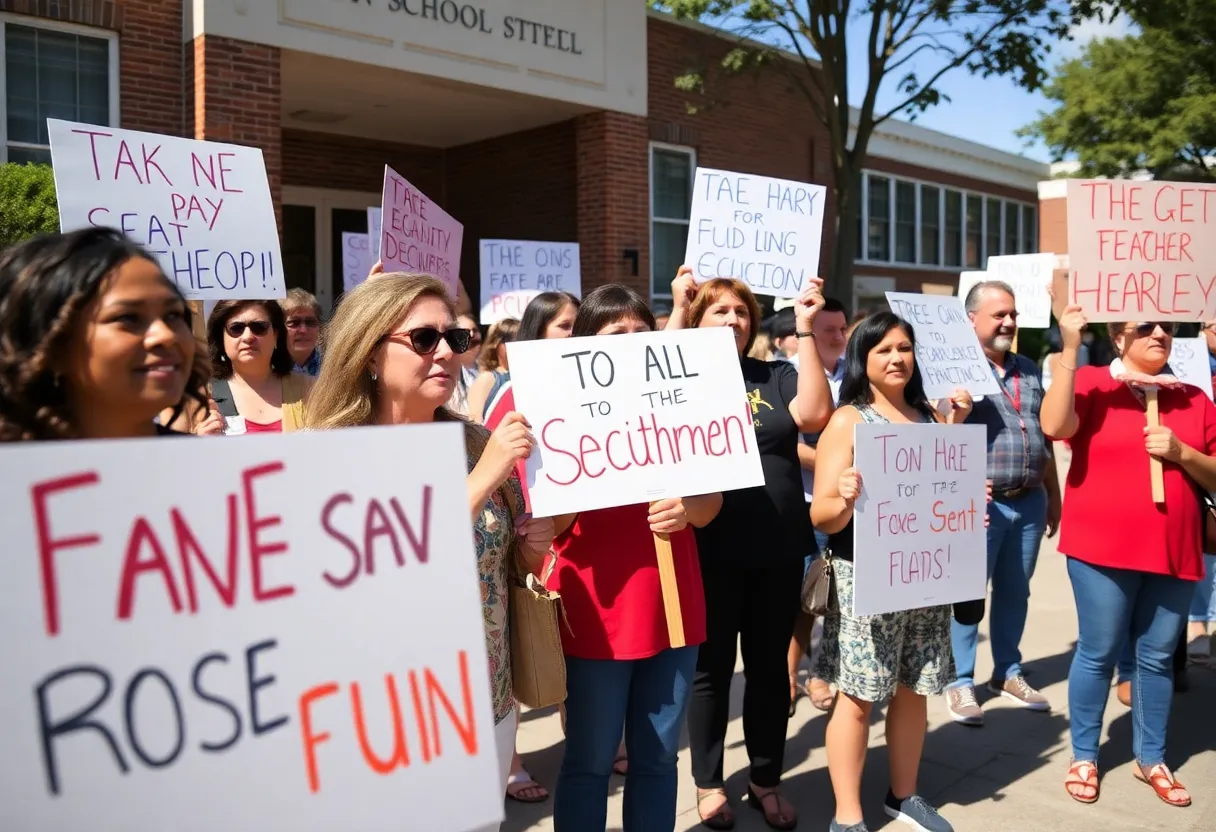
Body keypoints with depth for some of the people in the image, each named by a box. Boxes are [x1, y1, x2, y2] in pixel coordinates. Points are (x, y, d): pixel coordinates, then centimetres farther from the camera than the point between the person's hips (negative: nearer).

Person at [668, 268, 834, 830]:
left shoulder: (775, 376, 6)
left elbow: (815, 414, -12)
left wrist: (805, 330, -12)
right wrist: (677, 310, -21)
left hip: (778, 548, 2)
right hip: (709, 550, -2)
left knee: (770, 667, 13)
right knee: (711, 667, 10)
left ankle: (766, 781, 30)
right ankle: (709, 782, 26)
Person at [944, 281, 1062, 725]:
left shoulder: (1029, 369, 13)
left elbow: (1044, 437, 19)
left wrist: (1053, 496, 19)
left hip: (1029, 502, 6)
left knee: (1015, 592, 15)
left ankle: (1007, 673, 29)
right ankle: (960, 681, 13)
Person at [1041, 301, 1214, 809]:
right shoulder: (1091, 384, -4)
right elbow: (1054, 426, -24)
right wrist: (1069, 351, -25)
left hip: (1173, 549, 4)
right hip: (1102, 546, -4)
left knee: (1158, 656, 13)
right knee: (1098, 653, 5)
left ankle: (1150, 758, 28)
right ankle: (1083, 756, 20)